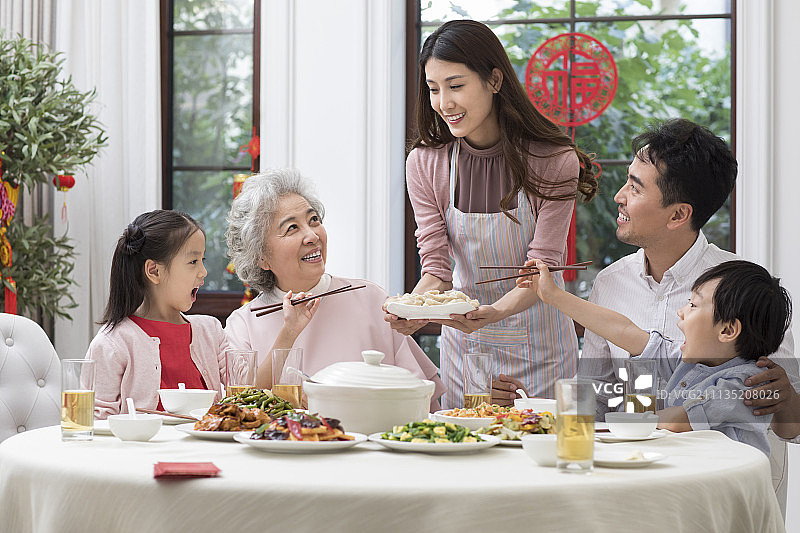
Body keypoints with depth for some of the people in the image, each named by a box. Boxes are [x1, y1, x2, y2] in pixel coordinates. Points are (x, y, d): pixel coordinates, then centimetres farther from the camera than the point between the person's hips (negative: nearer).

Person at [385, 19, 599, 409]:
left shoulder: (555, 162, -15)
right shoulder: (424, 164, -7)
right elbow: (436, 268, -8)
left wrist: (496, 311, -35)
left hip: (538, 343, -2)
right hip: (464, 344, 2)